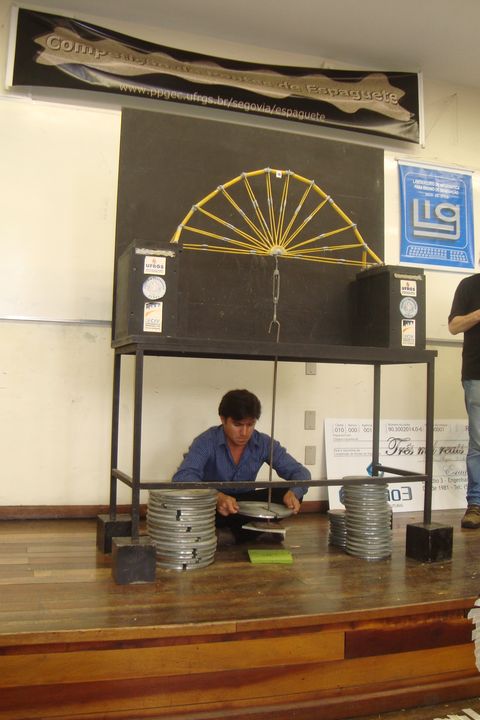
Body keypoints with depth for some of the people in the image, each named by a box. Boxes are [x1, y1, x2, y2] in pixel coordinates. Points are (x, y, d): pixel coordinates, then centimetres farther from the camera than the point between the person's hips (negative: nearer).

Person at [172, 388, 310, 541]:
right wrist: (217, 497, -55)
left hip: (245, 504, 4)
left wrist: (293, 493, -35)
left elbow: (300, 472, -10)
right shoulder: (206, 442, -22)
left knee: (291, 494, -18)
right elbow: (182, 477, -38)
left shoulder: (264, 443, -11)